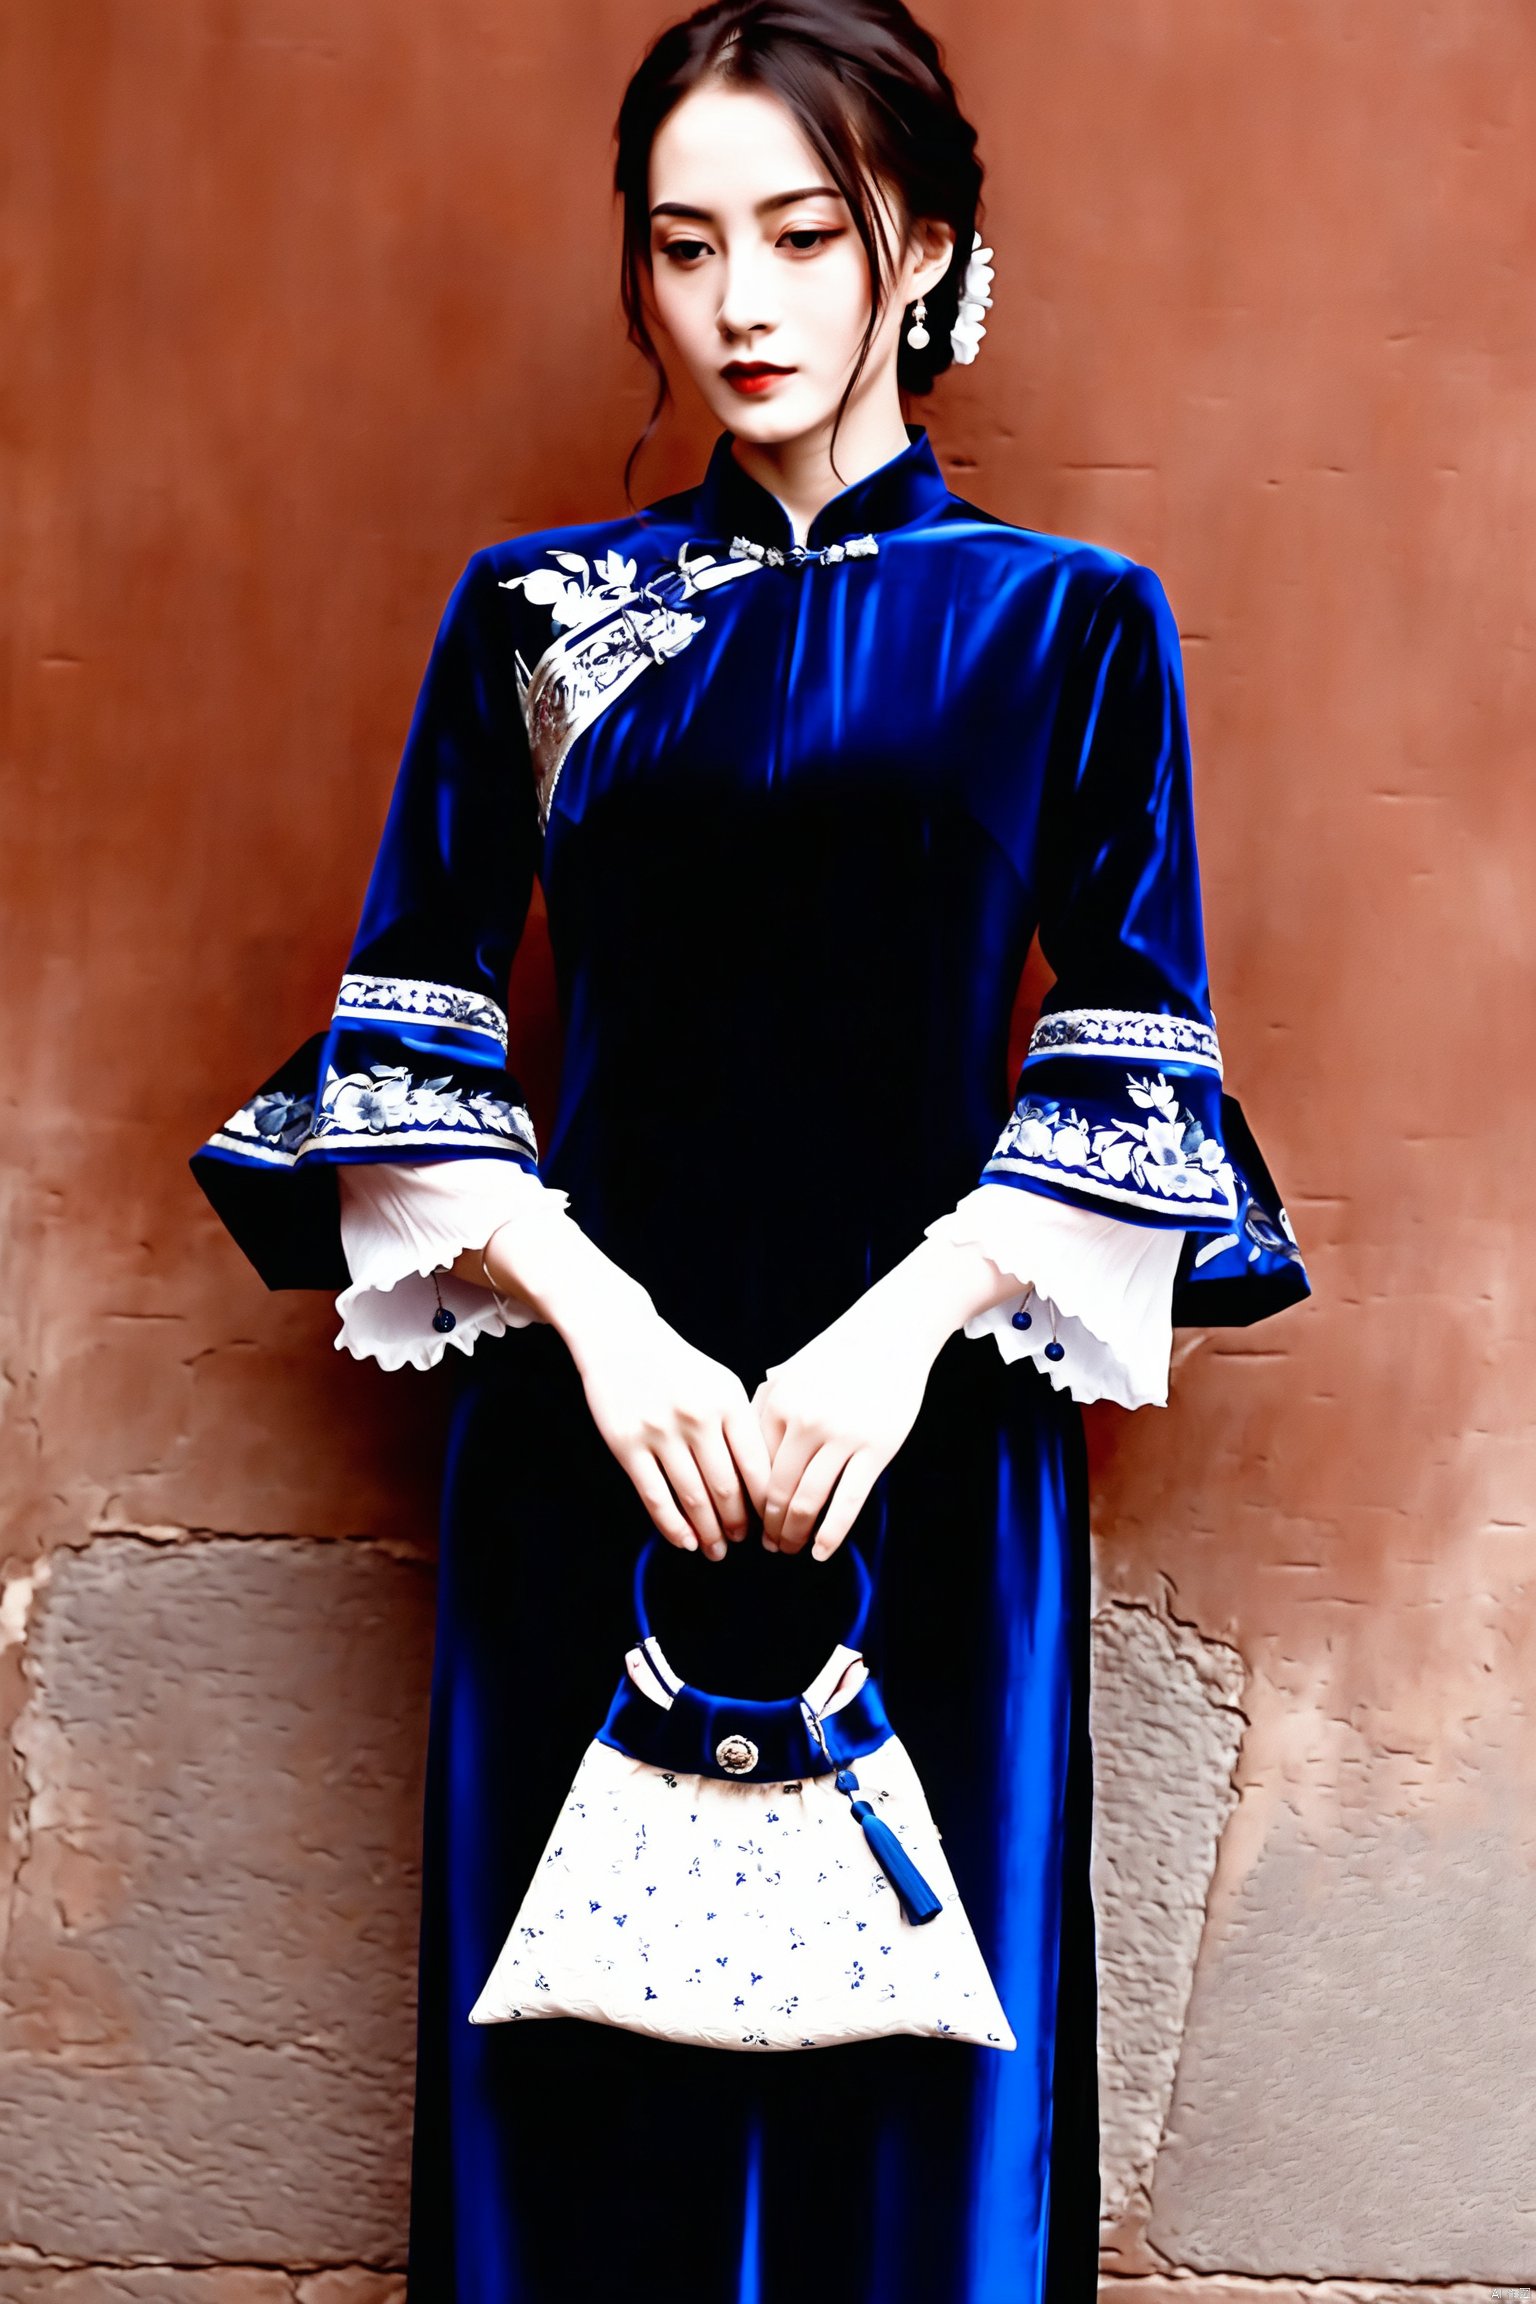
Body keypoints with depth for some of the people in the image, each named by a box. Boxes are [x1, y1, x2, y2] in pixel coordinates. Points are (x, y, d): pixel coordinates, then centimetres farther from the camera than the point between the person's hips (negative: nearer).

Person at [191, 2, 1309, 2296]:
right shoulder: (538, 615, 7)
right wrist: (600, 1326, -11)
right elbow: (407, 1045, 3)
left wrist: (910, 1320, -13)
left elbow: (1137, 1071, 1)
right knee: (587, 2060, 6)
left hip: (932, 1438, 0)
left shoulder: (1069, 623, 5)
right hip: (596, 1425, 1)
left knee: (915, 2052, 6)